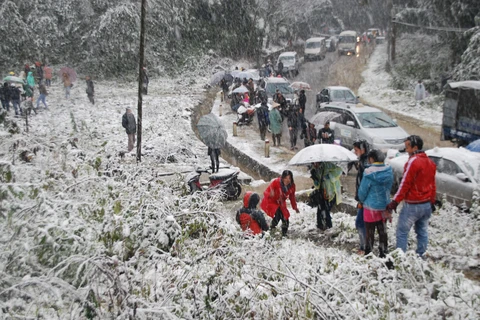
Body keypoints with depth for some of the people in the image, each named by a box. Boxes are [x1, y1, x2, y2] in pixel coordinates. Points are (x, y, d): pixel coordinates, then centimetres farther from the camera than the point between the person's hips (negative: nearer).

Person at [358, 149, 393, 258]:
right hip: (385, 205, 5)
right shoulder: (389, 171, -4)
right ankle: (383, 253, 24)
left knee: (370, 232, 6)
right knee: (382, 231, 16)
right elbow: (389, 187, 5)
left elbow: (362, 191, -13)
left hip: (371, 207, -5)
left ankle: (368, 253, 13)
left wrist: (362, 200, 7)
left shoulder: (369, 173, -20)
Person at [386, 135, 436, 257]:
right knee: (422, 231, 14)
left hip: (412, 205, -8)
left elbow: (405, 184, -17)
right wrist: (432, 201, 24)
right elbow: (432, 184, 17)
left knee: (402, 232, -1)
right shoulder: (430, 162, 11)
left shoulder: (413, 161, -16)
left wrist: (395, 202, -14)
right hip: (427, 204, 8)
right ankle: (420, 256, 20)